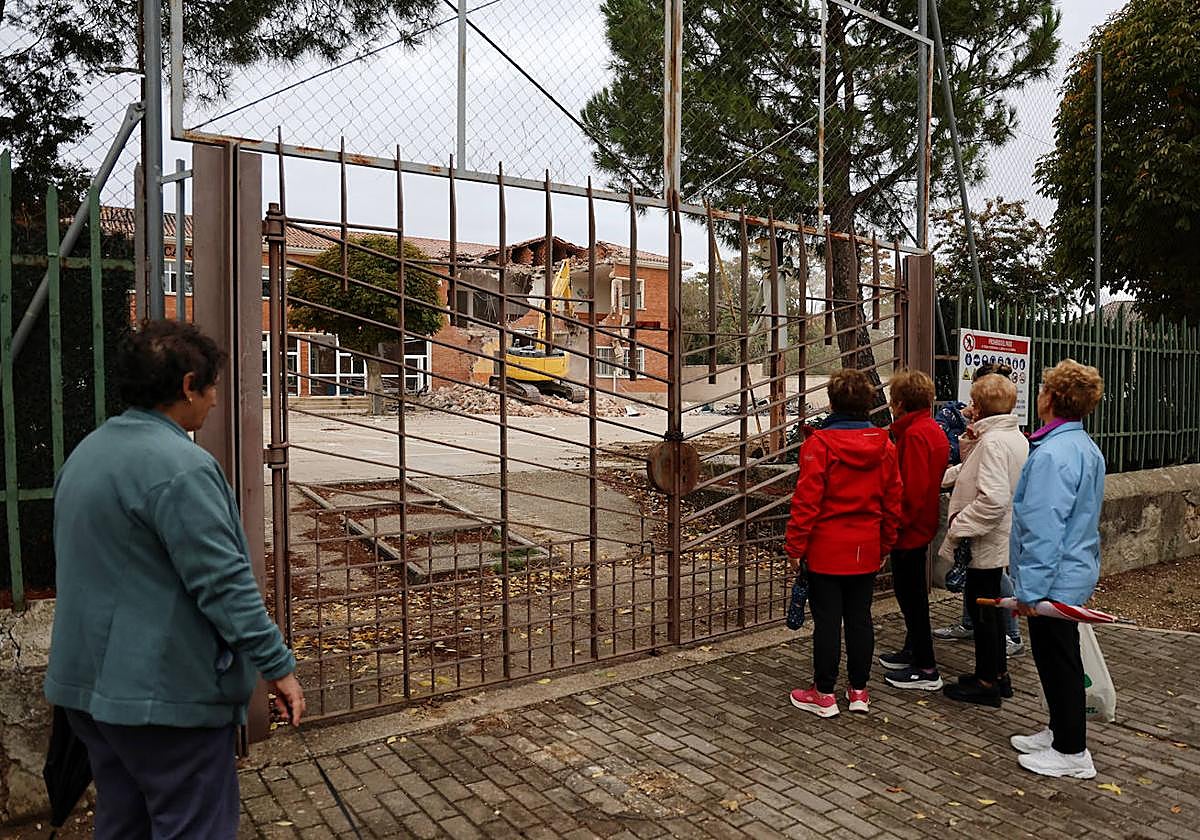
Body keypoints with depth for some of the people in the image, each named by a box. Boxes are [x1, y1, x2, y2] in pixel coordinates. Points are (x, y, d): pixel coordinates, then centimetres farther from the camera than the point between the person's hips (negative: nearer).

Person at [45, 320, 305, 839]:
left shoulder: (87, 452, 10)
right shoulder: (180, 467, -22)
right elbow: (224, 583, -24)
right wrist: (277, 665, -17)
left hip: (87, 682, 10)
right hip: (166, 694, -10)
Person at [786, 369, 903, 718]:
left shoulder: (820, 443, -14)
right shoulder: (884, 446, 3)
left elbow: (807, 501, -16)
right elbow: (892, 501, 7)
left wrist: (796, 546, -8)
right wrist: (885, 546, 17)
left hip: (826, 549, -5)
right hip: (866, 551, 5)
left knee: (827, 620, 3)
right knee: (860, 618, 13)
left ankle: (824, 694, 13)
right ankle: (859, 690, 24)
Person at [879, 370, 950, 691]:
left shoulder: (915, 435, -19)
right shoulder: (933, 430, 11)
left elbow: (913, 488, -25)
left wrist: (898, 524, -19)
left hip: (910, 529, -10)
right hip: (922, 526, 10)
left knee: (911, 595, -2)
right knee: (912, 592, 21)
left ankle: (926, 669, 6)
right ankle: (913, 651, 35)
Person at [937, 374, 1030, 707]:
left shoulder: (992, 441, -22)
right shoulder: (1016, 437, 10)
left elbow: (993, 499, -30)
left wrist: (958, 527, -22)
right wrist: (969, 443, 1)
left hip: (987, 542, -10)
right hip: (1003, 540, 10)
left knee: (982, 609, 2)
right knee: (990, 607, 20)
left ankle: (987, 682, 14)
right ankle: (998, 672, 33)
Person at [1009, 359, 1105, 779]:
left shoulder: (1053, 454, -24)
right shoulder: (1087, 448, 8)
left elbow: (1044, 528, -25)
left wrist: (1030, 587, -21)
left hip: (1055, 579, -9)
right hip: (1076, 571, 10)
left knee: (1058, 663, 4)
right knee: (1058, 660, 20)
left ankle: (1072, 752, 17)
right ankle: (1060, 731, 35)